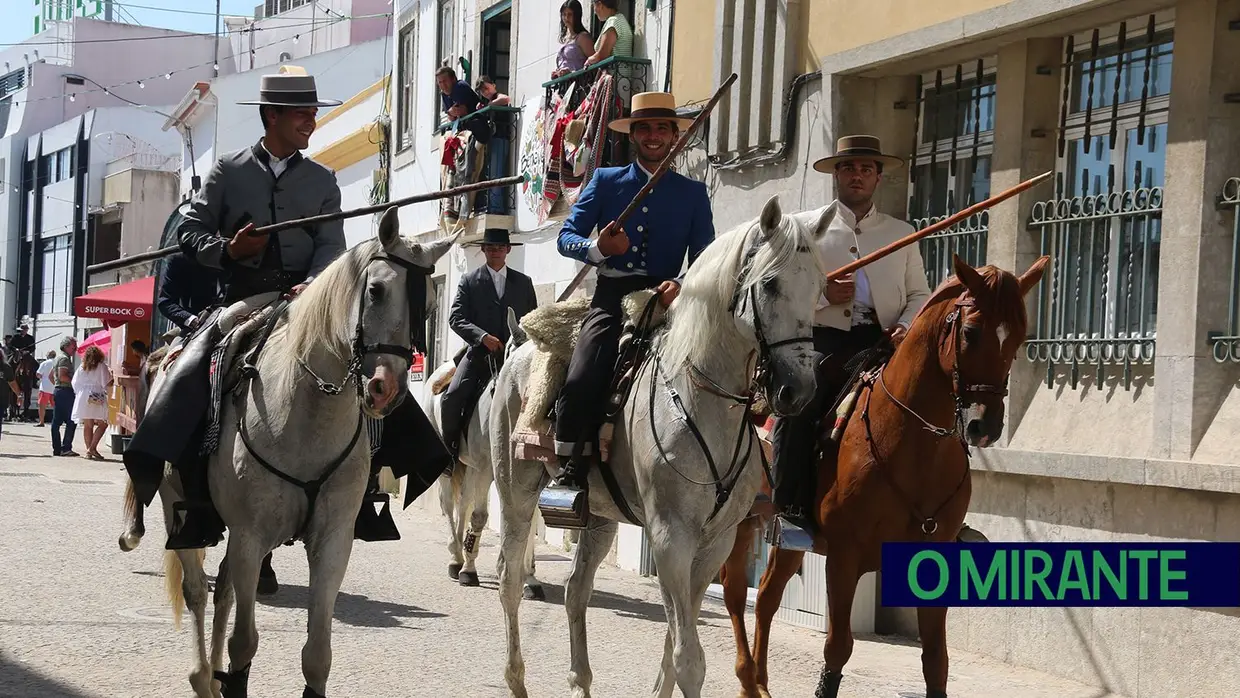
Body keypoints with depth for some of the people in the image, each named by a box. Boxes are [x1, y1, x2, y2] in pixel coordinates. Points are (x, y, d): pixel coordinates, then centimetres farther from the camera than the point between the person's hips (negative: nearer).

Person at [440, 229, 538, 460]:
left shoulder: (523, 282, 15)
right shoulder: (469, 281, 9)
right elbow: (456, 318, -1)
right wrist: (483, 336, -16)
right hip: (480, 352, -2)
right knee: (453, 397, -18)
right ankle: (449, 449, -4)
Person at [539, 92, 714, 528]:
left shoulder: (693, 194, 14)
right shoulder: (606, 181, 15)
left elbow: (703, 259, 6)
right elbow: (567, 237, 8)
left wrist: (681, 284, -16)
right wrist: (598, 248, -14)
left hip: (666, 298, 0)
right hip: (612, 295, 0)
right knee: (581, 378, -25)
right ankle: (569, 472, -13)